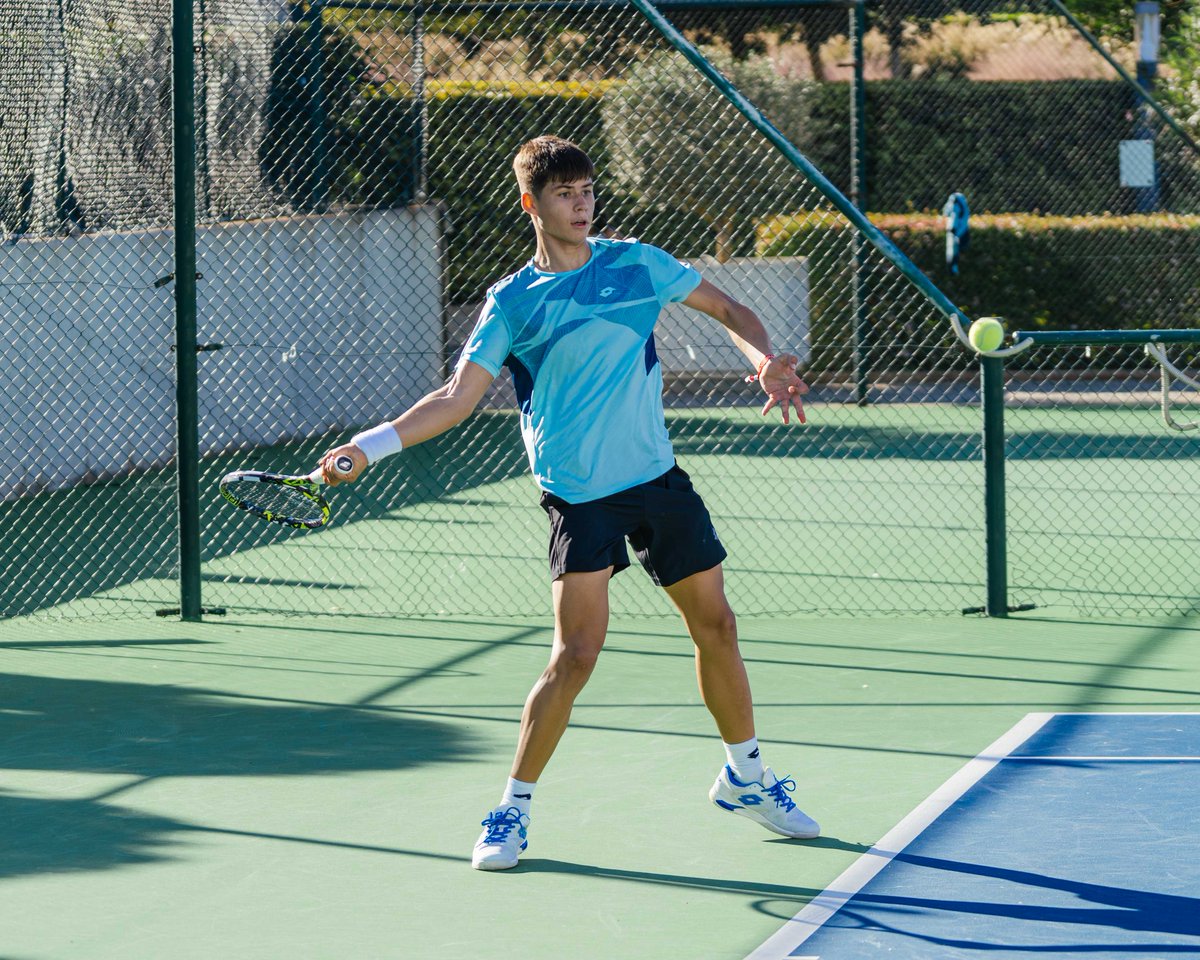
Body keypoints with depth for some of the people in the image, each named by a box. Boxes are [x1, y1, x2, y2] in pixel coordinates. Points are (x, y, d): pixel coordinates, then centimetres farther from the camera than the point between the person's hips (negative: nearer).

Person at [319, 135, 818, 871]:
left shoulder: (637, 263, 4)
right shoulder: (512, 304, -2)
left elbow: (729, 310, 13)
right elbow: (458, 398, -6)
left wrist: (766, 360, -7)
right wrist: (369, 446, -16)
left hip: (658, 478, 4)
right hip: (579, 496, -4)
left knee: (716, 626, 11)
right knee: (577, 652, -15)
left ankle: (746, 777, 32)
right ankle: (513, 810, -3)